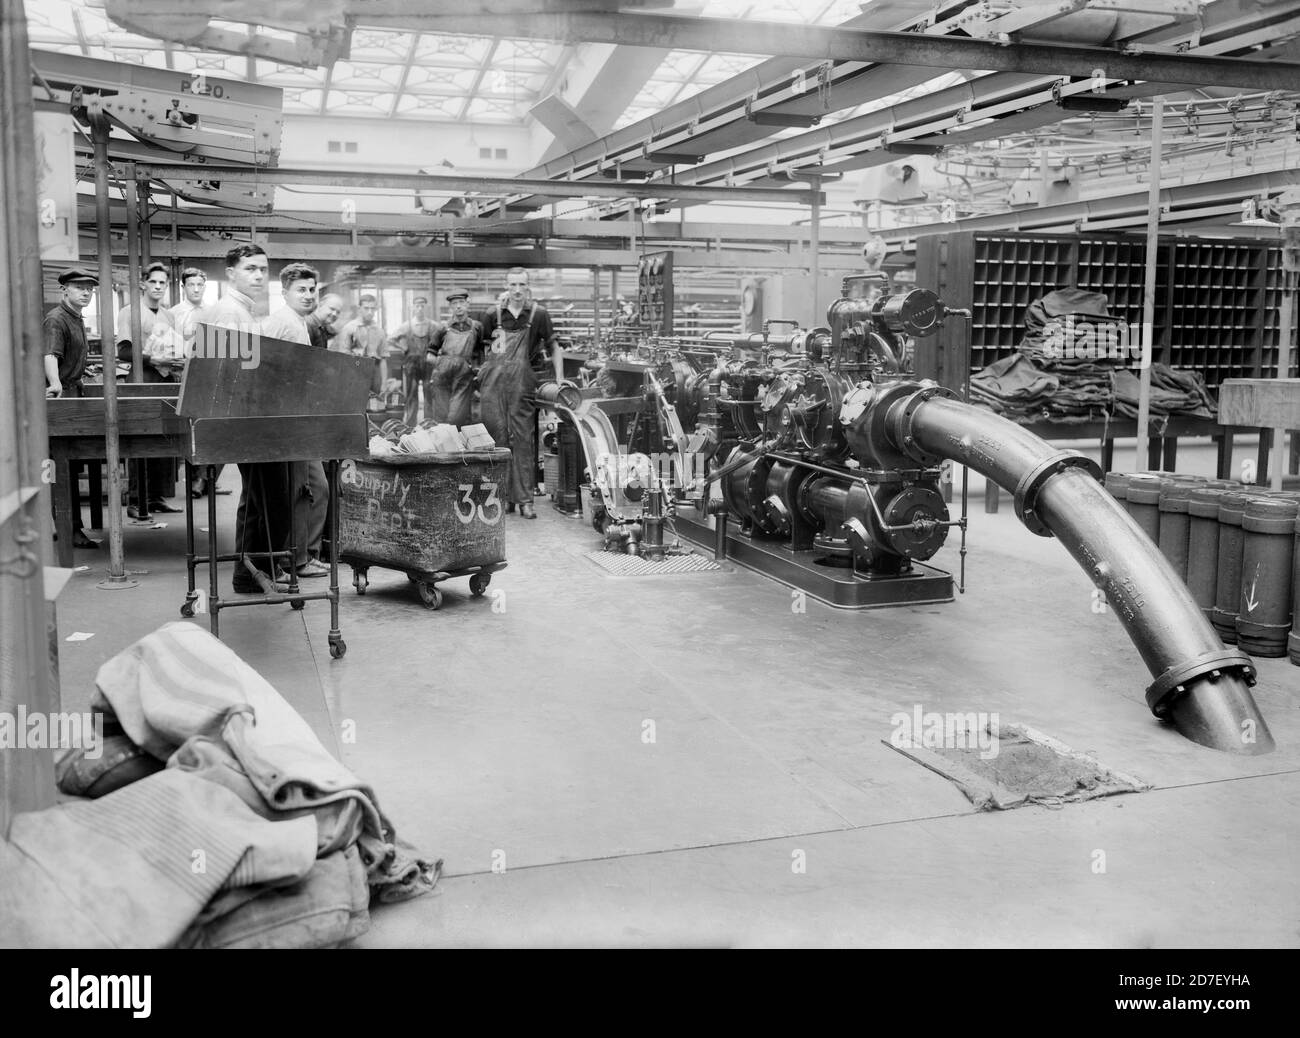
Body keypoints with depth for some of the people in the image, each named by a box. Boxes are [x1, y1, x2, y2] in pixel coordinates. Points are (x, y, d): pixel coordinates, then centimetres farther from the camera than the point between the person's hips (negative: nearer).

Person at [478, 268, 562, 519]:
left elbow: (554, 347, 11)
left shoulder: (538, 314, 6)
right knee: (497, 439, 0)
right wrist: (481, 378, 11)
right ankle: (504, 496, 7)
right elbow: (482, 347, 18)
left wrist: (559, 380, 4)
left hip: (522, 383, -2)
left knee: (523, 439, -5)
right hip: (493, 382, 2)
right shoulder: (493, 314, 10)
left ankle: (525, 499, -4)